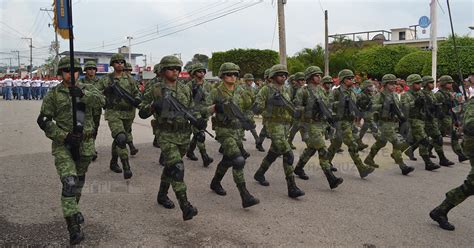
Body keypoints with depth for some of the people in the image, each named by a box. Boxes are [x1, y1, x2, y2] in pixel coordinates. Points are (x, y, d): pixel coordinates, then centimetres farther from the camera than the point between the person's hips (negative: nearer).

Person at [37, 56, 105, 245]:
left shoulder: (86, 89, 3)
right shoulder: (53, 95, -2)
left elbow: (100, 101, -17)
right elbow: (43, 121, -4)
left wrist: (82, 95, -34)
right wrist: (64, 136, -16)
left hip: (85, 144, 3)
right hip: (63, 144, -3)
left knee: (79, 180, 19)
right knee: (69, 182, -15)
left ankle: (73, 208, 45)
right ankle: (73, 227, -11)